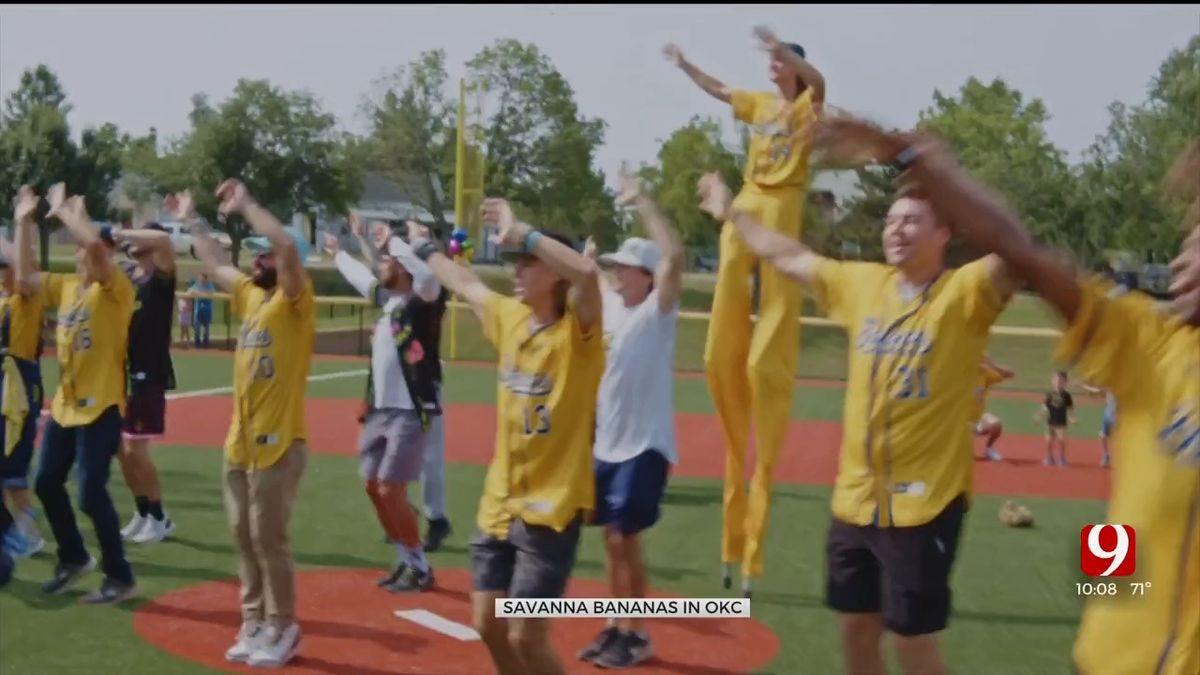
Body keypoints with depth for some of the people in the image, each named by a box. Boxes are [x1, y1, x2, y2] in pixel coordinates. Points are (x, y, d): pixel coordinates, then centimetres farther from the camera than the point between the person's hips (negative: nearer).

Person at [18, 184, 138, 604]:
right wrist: (25, 221, 6)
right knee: (46, 483, 14)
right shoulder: (67, 286, 9)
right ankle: (74, 558, 34)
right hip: (65, 405, 8)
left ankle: (120, 578, 7)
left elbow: (95, 242, -30)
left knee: (91, 493, -8)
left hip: (100, 407, -8)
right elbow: (23, 275, 9)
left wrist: (65, 211, -16)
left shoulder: (116, 289, -14)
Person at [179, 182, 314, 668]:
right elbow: (215, 265, 29)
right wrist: (192, 221, 33)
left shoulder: (295, 300, -11)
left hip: (279, 443, -8)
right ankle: (253, 623, 24)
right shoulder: (250, 295, 11)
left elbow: (289, 247, -28)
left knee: (268, 538, -2)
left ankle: (282, 629, 12)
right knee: (243, 536, 13)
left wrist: (246, 204, -23)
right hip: (240, 442, 8)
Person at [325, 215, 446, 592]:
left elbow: (427, 276, -37)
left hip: (410, 412, -9)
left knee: (391, 491, -8)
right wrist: (337, 253, 47)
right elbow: (359, 277, 32)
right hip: (379, 409, 9)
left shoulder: (423, 301, -13)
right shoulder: (386, 296, 11)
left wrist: (393, 240, -26)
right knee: (374, 487, 13)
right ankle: (406, 561, 25)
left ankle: (420, 568, 8)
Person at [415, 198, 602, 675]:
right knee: (489, 625, 13)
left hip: (551, 507, -7)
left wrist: (520, 233, -32)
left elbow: (587, 272, -36)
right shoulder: (510, 318, 5)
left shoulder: (577, 327, -14)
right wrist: (423, 249, 38)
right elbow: (465, 284, 26)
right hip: (499, 503, 7)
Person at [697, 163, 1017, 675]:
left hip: (924, 501, -6)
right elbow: (789, 258, 18)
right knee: (855, 631, 17)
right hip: (855, 498, 6)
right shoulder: (863, 284, 6)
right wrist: (732, 213, 26)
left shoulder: (963, 292, -10)